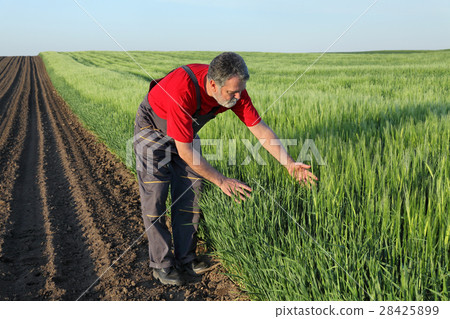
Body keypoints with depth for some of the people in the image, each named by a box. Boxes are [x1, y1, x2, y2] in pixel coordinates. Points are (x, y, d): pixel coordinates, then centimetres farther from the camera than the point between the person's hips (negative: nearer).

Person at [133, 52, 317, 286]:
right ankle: (161, 264, 8)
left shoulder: (234, 89, -23)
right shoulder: (182, 91, -42)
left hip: (186, 132, 6)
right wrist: (221, 181, -32)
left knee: (189, 197, 3)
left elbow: (259, 128, -15)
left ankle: (185, 259, 16)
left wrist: (289, 163, -21)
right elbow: (184, 151, -37)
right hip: (152, 128, -5)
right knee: (154, 198, -6)